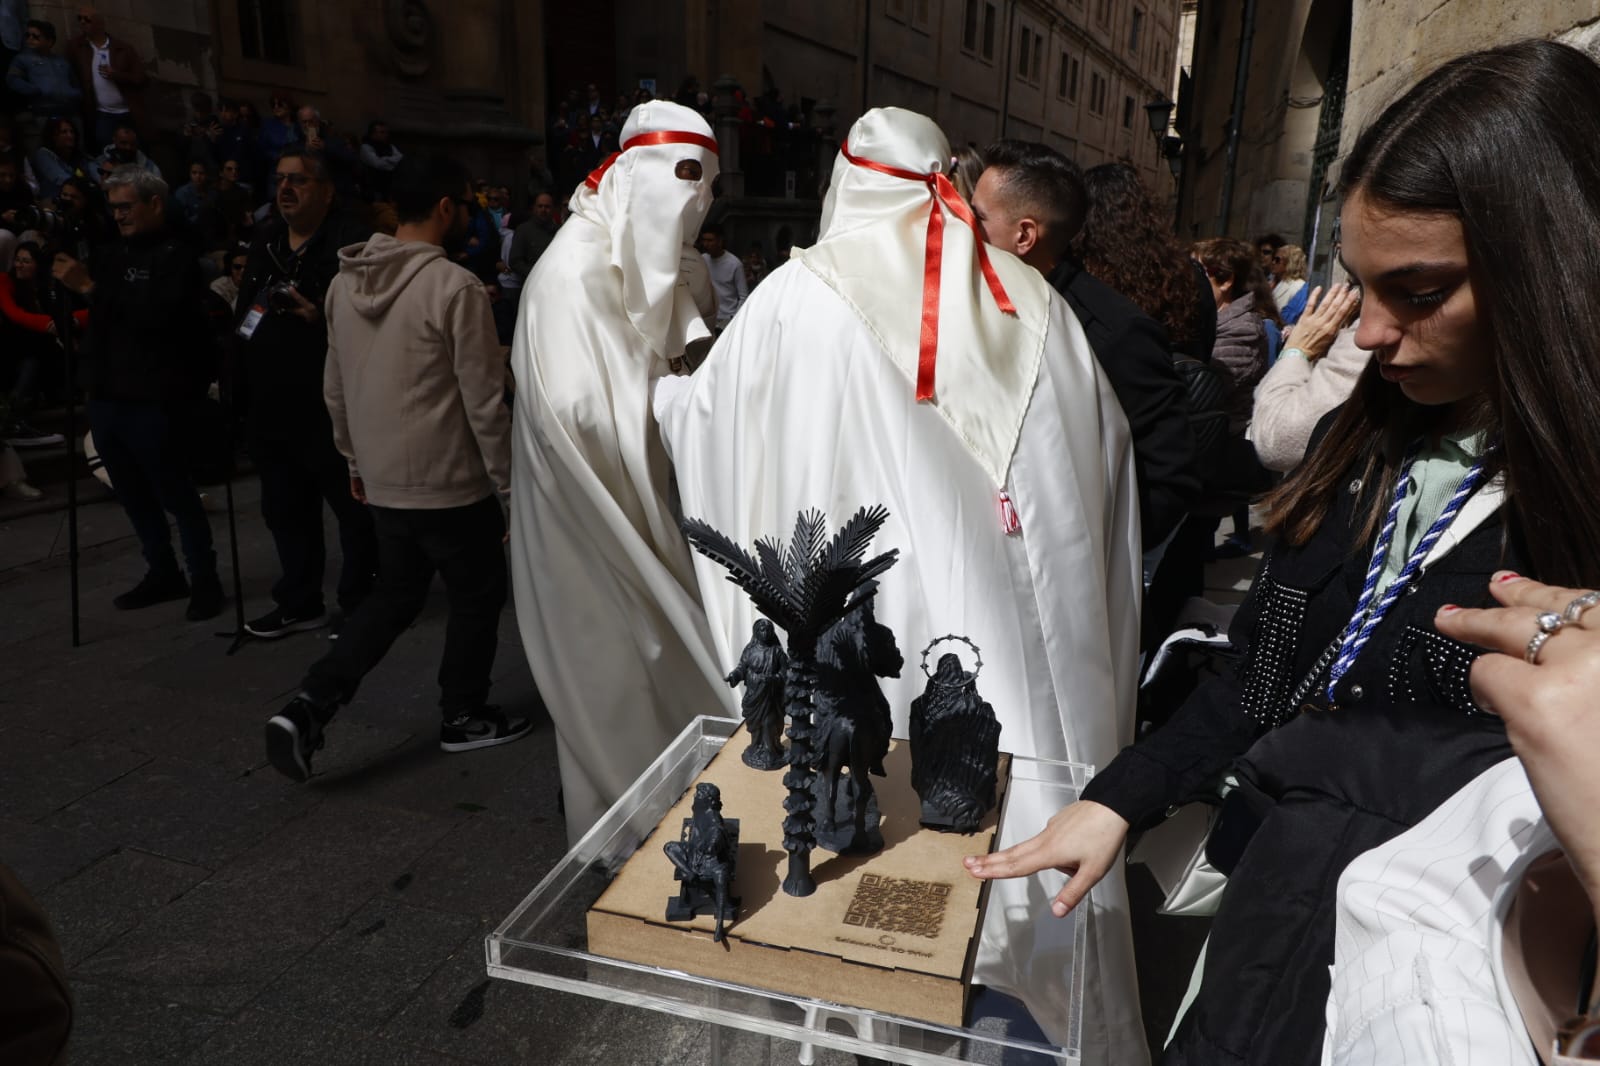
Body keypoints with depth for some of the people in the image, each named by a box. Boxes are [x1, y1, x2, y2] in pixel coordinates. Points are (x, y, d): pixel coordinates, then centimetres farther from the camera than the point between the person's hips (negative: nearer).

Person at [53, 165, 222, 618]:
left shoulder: (176, 256, -5)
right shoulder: (111, 254, 17)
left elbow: (156, 314, -23)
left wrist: (91, 288, -23)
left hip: (154, 401, -8)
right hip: (106, 396, 8)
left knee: (174, 494, -3)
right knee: (133, 495, 13)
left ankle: (204, 580, 7)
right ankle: (163, 573, 24)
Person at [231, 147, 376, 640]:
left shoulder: (353, 244, -11)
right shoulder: (266, 245, 16)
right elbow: (244, 317, 22)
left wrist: (322, 319, -29)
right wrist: (241, 393, 18)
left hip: (333, 407, -8)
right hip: (271, 406, 9)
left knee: (354, 510, 3)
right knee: (286, 510, 17)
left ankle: (359, 604, 17)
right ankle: (299, 603, 31)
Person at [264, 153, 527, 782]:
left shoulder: (345, 281, 6)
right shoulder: (454, 287, -18)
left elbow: (336, 387, 13)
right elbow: (484, 399, -17)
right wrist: (509, 481, -8)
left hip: (382, 481, 7)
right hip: (449, 482, -7)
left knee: (394, 595, 20)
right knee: (477, 596, 13)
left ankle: (309, 707, 9)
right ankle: (464, 717, 27)